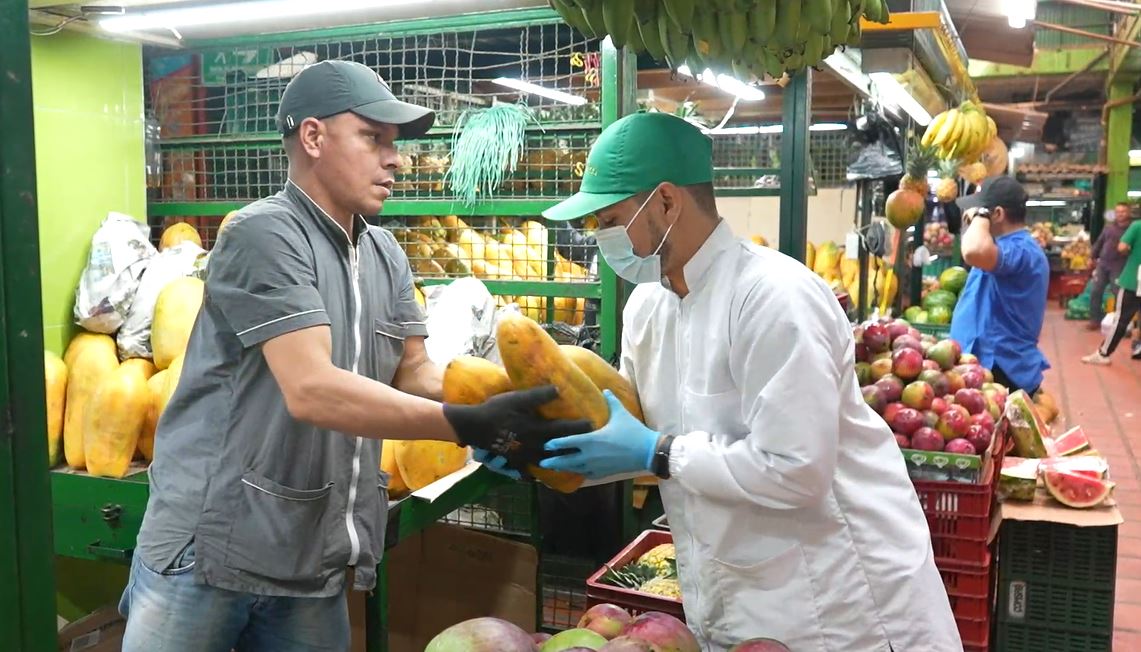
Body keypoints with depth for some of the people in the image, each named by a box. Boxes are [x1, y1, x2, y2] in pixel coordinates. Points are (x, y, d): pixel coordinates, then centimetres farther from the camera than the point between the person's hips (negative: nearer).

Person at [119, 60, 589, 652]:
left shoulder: (385, 255, 10)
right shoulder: (264, 233, -15)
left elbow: (414, 372, 5)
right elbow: (311, 390, -25)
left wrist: (502, 400, -14)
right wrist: (469, 426, -29)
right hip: (208, 552, -6)